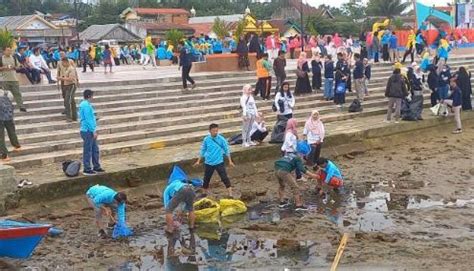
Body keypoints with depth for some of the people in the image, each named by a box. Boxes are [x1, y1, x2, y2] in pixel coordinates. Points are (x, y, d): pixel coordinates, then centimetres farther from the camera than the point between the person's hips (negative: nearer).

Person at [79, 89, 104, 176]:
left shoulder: (86, 104, 14)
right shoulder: (86, 105, -17)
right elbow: (88, 119, -21)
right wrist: (94, 131, -18)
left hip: (90, 131, 10)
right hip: (87, 131, -10)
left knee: (95, 149, 15)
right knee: (88, 151, -3)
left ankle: (96, 167, 23)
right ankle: (87, 169, 4)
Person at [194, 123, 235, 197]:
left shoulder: (221, 139, -8)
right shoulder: (206, 139, -3)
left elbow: (227, 150, -1)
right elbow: (202, 151, 9)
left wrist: (230, 161, -1)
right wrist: (198, 161, 10)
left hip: (219, 162, -2)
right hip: (208, 163, 3)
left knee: (225, 178, -9)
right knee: (206, 179, 14)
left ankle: (230, 195, -7)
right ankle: (206, 193, 36)